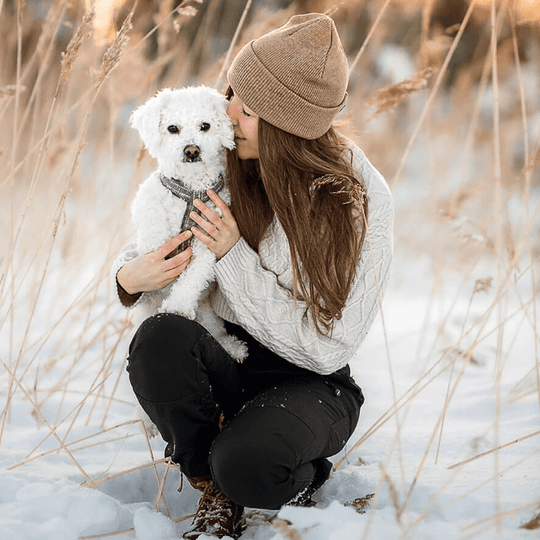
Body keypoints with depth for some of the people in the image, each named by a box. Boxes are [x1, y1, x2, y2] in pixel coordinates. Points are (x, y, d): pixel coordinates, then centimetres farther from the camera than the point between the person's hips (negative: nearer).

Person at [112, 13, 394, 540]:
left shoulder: (363, 199, -15)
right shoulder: (220, 167, -5)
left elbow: (327, 347, -18)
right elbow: (142, 249, 8)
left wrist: (234, 257, -24)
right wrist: (131, 276, -18)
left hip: (309, 383, -3)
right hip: (222, 363, 4)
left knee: (244, 464, -34)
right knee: (159, 338, -31)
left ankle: (297, 481, 6)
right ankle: (216, 491, -4)